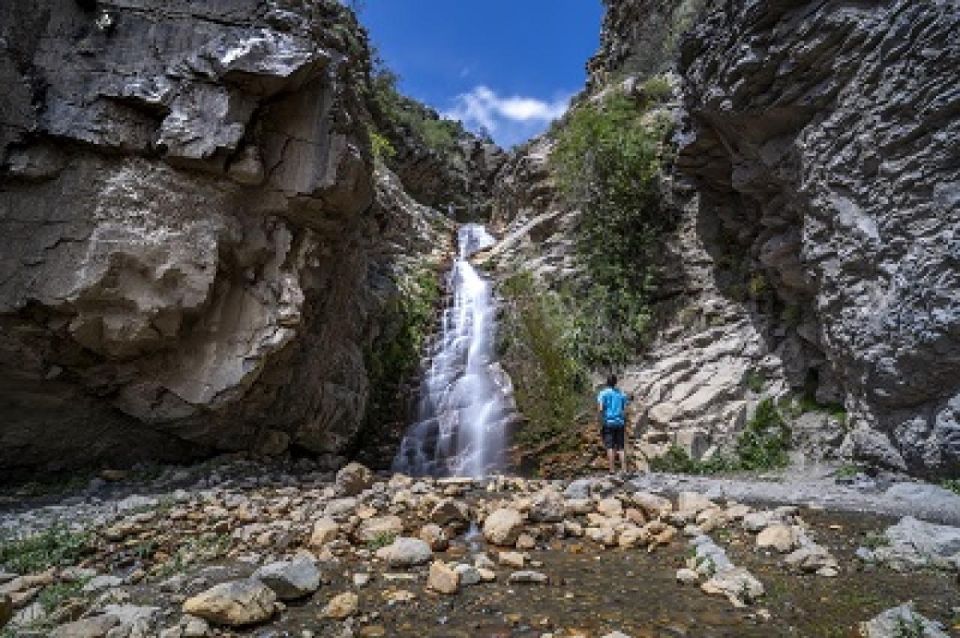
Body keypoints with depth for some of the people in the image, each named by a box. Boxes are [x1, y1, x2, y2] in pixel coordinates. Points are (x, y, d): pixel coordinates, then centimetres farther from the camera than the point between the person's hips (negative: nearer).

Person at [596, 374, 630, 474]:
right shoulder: (621, 394, 11)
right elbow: (625, 411, 8)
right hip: (620, 423, 4)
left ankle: (612, 469, -6)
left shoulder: (603, 393, -1)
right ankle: (624, 470, 2)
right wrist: (625, 425, 15)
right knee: (621, 447, 6)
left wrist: (601, 423, -5)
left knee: (610, 446, -3)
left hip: (608, 422, -3)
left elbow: (600, 409, -12)